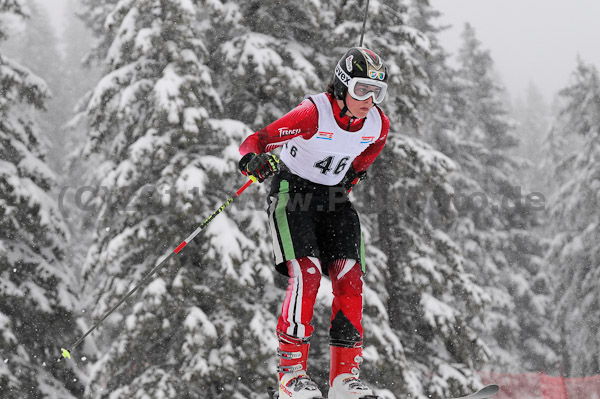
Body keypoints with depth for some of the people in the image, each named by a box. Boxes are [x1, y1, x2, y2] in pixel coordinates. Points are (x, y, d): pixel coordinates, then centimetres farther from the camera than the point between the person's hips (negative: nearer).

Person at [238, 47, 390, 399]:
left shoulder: (378, 124, -8)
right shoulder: (314, 113, -25)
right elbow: (256, 140, -25)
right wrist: (253, 160, -45)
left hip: (334, 199, 5)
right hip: (293, 193, -5)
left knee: (350, 279, -9)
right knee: (306, 275, -21)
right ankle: (292, 370, -14)